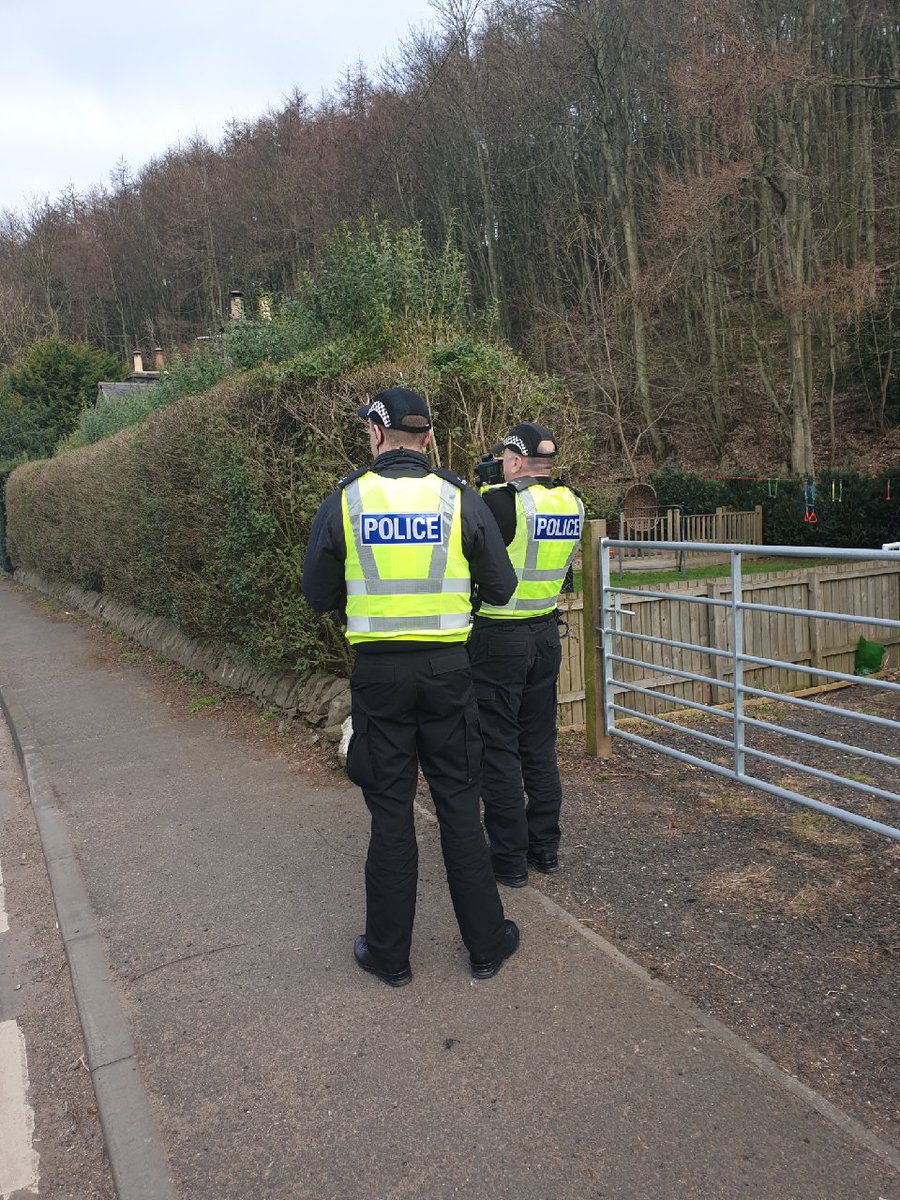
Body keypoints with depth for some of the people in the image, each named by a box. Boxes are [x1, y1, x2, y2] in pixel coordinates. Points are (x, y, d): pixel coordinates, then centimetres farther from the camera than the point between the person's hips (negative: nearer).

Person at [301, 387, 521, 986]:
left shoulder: (344, 501, -3)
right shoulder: (460, 499, -2)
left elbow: (319, 596, 4)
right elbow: (502, 588, 2)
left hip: (378, 671, 0)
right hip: (447, 668, 1)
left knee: (390, 812, 10)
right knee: (460, 807, 12)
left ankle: (389, 953, 23)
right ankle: (487, 943, 24)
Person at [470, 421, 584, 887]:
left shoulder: (500, 501, -18)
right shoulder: (572, 503, 3)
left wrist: (479, 490, 3)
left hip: (498, 639, -7)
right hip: (546, 634, 7)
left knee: (498, 749, 3)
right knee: (539, 744, 17)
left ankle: (509, 859, 12)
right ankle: (546, 848, 26)